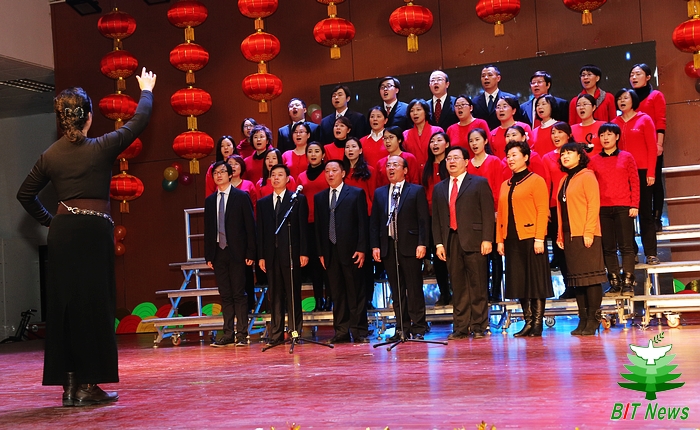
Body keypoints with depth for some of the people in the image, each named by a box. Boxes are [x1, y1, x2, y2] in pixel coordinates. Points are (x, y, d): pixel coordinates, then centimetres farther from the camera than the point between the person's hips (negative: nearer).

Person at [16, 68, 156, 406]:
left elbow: (25, 195, 15)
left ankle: (69, 385, 11)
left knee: (63, 305, 7)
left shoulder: (50, 155, 6)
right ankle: (88, 385, 2)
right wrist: (146, 91, 25)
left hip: (62, 233, 4)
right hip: (94, 231, -4)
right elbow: (139, 121, 9)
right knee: (94, 305, 0)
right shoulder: (101, 148, -5)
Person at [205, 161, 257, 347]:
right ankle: (228, 334, 11)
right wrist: (208, 255, 7)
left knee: (239, 294, -2)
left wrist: (250, 253, -9)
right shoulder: (209, 200, 12)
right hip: (218, 253, 4)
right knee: (225, 295, 7)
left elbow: (250, 226, -3)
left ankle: (242, 334, 2)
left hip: (237, 252, -4)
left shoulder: (242, 197, -1)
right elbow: (207, 229, 13)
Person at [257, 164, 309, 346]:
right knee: (274, 296, 4)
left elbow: (303, 227, 0)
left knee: (293, 295, 0)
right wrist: (261, 256, 4)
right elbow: (260, 231, 11)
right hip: (271, 254, 3)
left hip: (291, 253, -3)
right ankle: (276, 334, 7)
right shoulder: (262, 203, 14)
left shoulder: (298, 199, 5)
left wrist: (303, 252, -7)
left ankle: (295, 332, 5)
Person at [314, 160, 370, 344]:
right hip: (330, 252, 4)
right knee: (337, 294, 6)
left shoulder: (356, 194, 3)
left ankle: (359, 332, 4)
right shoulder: (319, 197, 14)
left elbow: (363, 223, -1)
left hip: (350, 250, -3)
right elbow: (318, 226, 13)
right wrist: (320, 252, 6)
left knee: (356, 293, 0)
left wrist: (361, 249, -9)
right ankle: (341, 332, 10)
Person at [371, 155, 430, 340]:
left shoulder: (416, 191, 4)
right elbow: (374, 221, 13)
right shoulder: (379, 193, 15)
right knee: (396, 290, 6)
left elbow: (423, 220, -2)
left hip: (410, 246, -4)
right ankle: (402, 328, 12)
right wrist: (375, 246, 4)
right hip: (388, 246, 4)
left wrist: (422, 244, -11)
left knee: (414, 289, -1)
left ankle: (418, 328, 5)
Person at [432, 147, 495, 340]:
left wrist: (487, 239, -11)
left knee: (478, 285, -1)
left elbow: (488, 213, -2)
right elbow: (436, 218, 14)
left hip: (474, 240, -4)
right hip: (450, 241, 4)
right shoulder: (439, 188, 17)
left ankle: (479, 326, 5)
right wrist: (438, 243, 5)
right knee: (458, 287, 5)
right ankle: (460, 327, 10)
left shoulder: (479, 183, 5)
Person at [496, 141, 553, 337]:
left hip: (530, 238, -6)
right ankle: (528, 323, 15)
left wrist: (539, 238, -16)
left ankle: (537, 324, 5)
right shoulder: (505, 185, 16)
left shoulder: (536, 180, -3)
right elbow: (501, 214, 15)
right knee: (519, 283, 8)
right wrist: (499, 239, 8)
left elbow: (542, 211, -9)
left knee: (536, 282, -1)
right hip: (511, 240, 6)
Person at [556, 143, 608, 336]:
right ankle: (583, 320, 11)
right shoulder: (564, 181, 18)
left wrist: (589, 232, -18)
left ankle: (593, 321, -3)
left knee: (590, 277, -6)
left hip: (586, 235, -8)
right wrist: (560, 235, 13)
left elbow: (593, 205, -11)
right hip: (570, 236, 8)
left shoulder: (586, 176, -4)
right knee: (577, 278, 7)